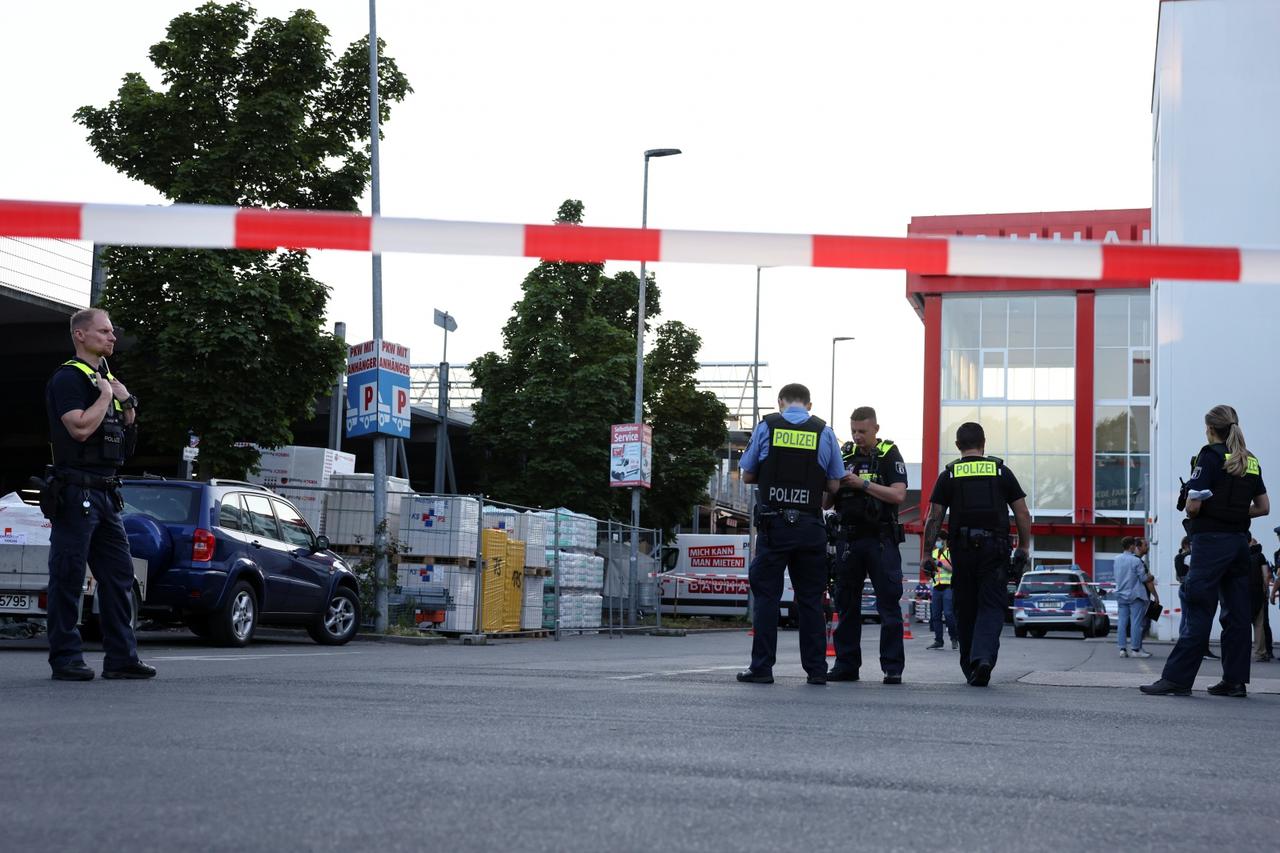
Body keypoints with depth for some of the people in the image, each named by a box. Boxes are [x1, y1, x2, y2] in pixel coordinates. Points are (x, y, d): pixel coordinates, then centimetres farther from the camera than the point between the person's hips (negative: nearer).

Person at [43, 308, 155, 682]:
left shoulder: (107, 378, 20)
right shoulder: (68, 377, -8)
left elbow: (126, 438, 23)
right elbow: (80, 427, -23)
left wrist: (128, 404, 7)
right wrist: (105, 396, -10)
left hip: (105, 493, 9)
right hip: (75, 492, -9)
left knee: (119, 574, 7)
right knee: (68, 577, -4)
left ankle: (121, 657, 11)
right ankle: (65, 660, 1)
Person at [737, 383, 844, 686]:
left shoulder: (766, 427, 2)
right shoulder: (825, 433, 4)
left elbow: (747, 475, 7)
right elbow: (834, 485, 6)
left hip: (773, 523, -1)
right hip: (810, 524, 1)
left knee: (766, 595, 3)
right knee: (810, 598, 7)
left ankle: (761, 668, 1)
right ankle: (816, 669, 9)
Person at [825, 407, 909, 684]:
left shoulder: (889, 455, 0)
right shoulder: (844, 456, 11)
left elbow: (899, 495, -13)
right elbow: (826, 503, 12)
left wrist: (862, 484, -17)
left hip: (881, 539, -4)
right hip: (848, 539, 4)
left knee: (889, 603, -5)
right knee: (846, 604, 6)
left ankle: (893, 668, -3)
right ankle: (846, 665, 11)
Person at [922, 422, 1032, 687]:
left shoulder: (949, 475, 5)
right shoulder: (1001, 472, 6)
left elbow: (934, 518, 1)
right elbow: (1022, 514, 4)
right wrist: (1023, 547, 13)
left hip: (962, 549, 1)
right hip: (995, 548, -1)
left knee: (965, 610, 10)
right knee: (991, 607, -1)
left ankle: (970, 668, 15)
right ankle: (984, 657, -23)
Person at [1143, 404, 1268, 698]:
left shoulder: (1211, 456, -9)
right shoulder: (1251, 461, 12)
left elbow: (1193, 505, -14)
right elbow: (1263, 507, 16)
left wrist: (1191, 510, 7)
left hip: (1211, 541, -7)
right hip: (1240, 541, 7)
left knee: (1198, 612, -7)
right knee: (1236, 613, 8)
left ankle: (1176, 679, -6)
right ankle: (1235, 680, 9)